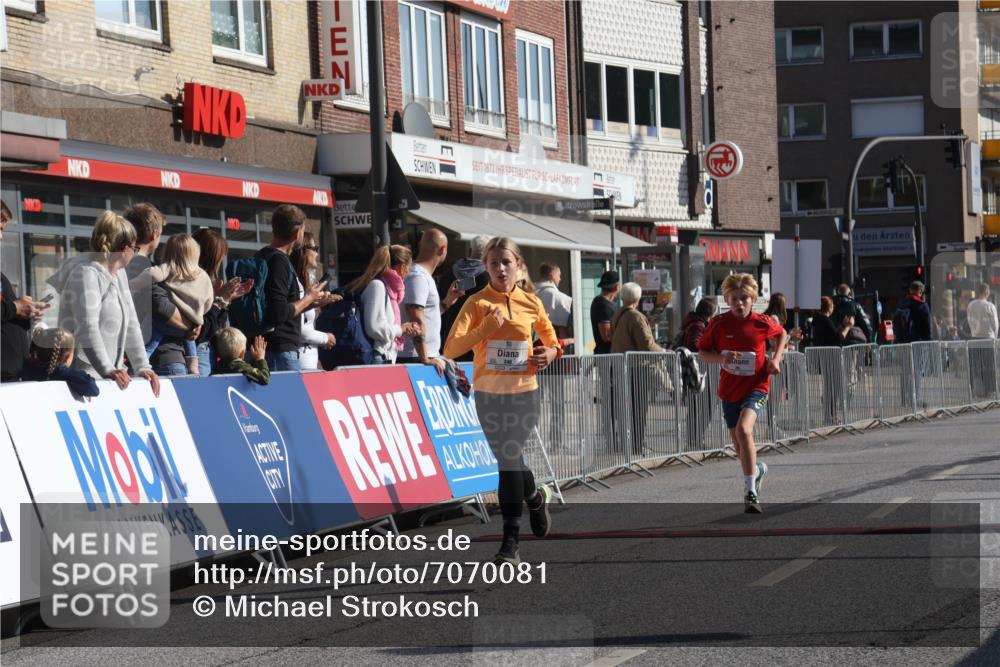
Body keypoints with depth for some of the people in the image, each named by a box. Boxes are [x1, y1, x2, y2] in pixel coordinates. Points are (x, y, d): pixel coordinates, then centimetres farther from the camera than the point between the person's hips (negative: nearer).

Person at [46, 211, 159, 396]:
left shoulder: (119, 274, 17)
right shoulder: (86, 273, -11)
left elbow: (130, 324, 16)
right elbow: (87, 329, -23)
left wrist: (143, 367, 5)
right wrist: (108, 370, -32)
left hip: (109, 378, 8)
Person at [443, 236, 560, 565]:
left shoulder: (531, 303, 5)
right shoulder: (477, 303, -2)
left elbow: (550, 339, 20)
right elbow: (451, 349, -12)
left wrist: (551, 352, -3)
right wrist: (485, 328, -24)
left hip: (524, 393, 0)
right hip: (489, 394, 0)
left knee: (510, 461, -7)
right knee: (509, 461, 1)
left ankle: (511, 540, 2)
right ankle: (536, 498, 30)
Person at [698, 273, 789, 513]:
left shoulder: (763, 323, -8)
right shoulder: (719, 324, -6)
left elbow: (782, 334, 14)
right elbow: (703, 352, 3)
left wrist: (776, 359, 0)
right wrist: (722, 358, -17)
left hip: (756, 387, -4)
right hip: (729, 389, 4)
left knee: (743, 429, -28)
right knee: (738, 444, 15)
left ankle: (751, 492, -25)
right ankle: (756, 469, 49)